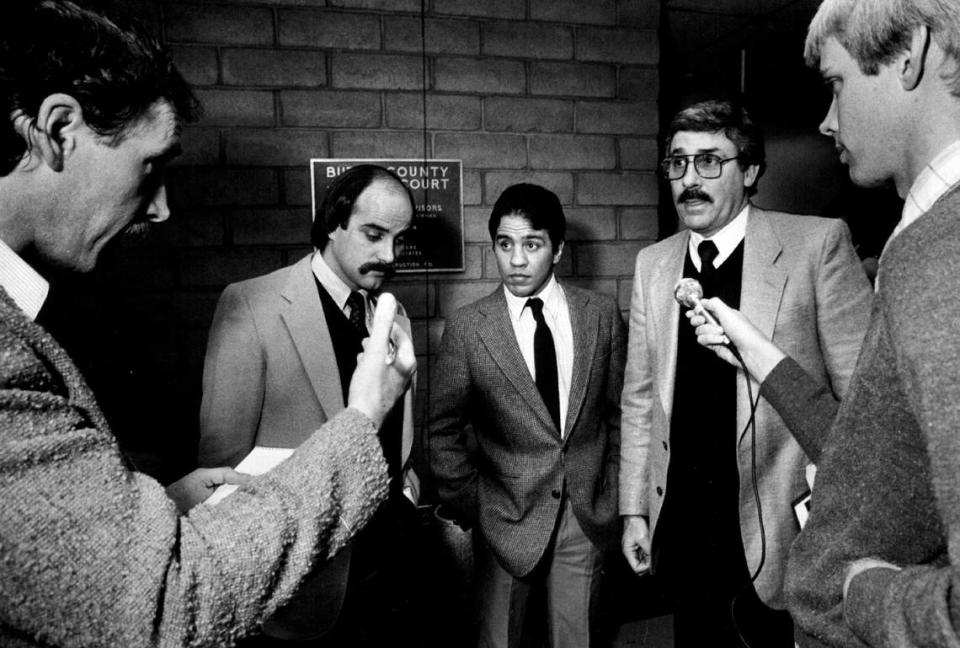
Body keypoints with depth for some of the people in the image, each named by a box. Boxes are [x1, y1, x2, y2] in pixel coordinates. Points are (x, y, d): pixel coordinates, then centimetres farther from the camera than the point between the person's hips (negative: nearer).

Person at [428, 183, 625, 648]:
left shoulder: (602, 315, -3)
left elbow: (618, 412, 6)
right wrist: (471, 506, -2)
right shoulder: (466, 328, -9)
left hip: (588, 513, 2)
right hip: (506, 516, -1)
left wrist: (614, 493, 5)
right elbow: (444, 431, -2)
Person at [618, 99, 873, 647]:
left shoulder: (818, 243, -8)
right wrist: (634, 510, 6)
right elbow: (640, 397, 7)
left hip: (781, 532, -3)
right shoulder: (652, 264, 5)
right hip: (682, 532, 4)